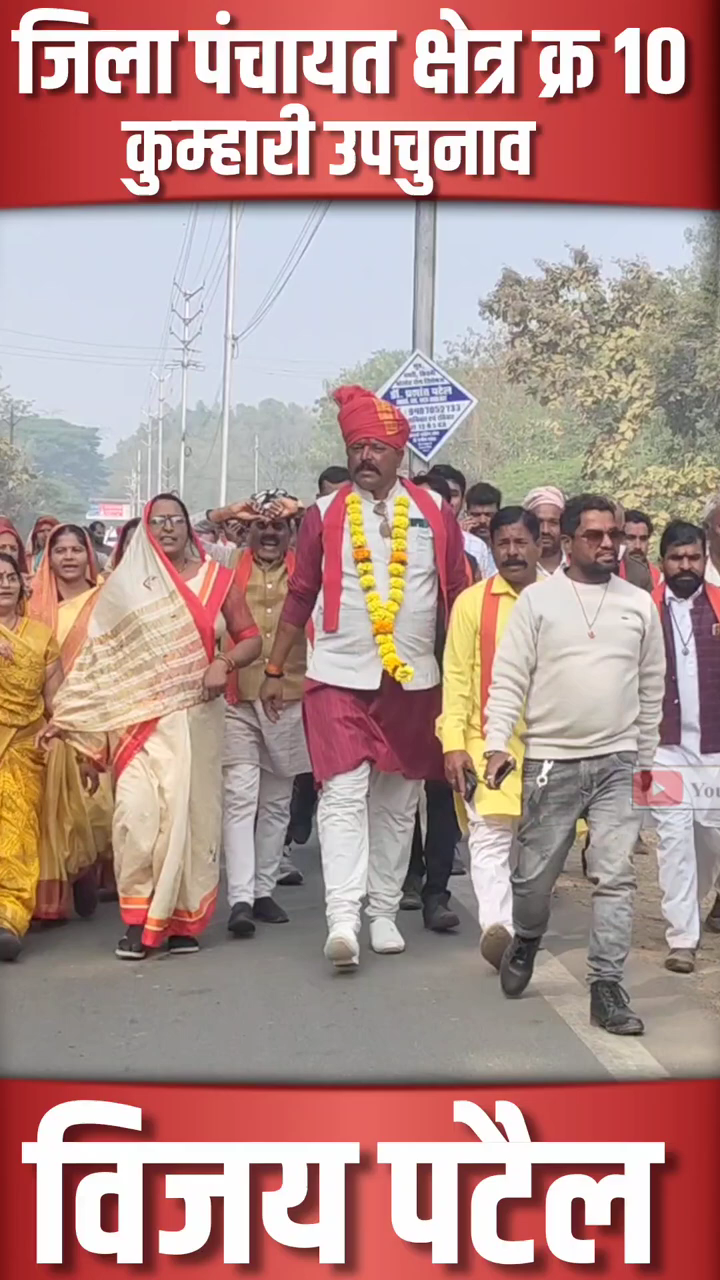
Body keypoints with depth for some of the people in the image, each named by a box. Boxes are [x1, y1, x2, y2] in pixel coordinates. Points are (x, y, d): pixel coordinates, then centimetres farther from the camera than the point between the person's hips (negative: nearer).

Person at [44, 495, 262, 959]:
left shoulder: (216, 579, 8)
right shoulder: (126, 583, 7)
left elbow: (250, 638, 8)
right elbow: (100, 653, 6)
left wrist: (225, 663, -13)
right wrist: (67, 714, 1)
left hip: (196, 716, 1)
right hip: (140, 718, 0)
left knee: (190, 813, 0)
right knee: (137, 810, -14)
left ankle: (183, 921, 10)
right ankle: (138, 917, -2)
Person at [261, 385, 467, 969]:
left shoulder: (434, 512, 4)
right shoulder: (325, 514, 3)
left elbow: (457, 596, 6)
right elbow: (300, 597, 7)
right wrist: (275, 670, 6)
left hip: (414, 681, 2)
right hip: (339, 679, -2)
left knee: (397, 803, 10)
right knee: (344, 796, -11)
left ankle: (384, 914, 21)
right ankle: (343, 920, -17)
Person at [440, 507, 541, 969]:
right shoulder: (473, 602, 1)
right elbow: (457, 676, -1)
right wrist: (453, 743, -8)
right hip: (488, 741, -2)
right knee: (490, 835, -13)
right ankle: (497, 926, -21)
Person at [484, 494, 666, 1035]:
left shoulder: (640, 604, 7)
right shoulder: (538, 598, -1)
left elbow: (652, 687, 14)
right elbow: (509, 678, -3)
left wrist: (646, 758, 16)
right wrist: (497, 743, -13)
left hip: (618, 762, 2)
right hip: (551, 761, -1)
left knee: (616, 877, -4)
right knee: (536, 873, 9)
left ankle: (607, 987, 1)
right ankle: (526, 941, 38)